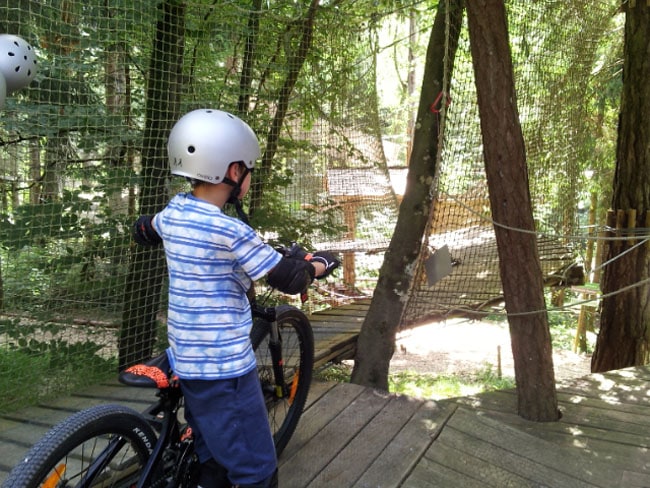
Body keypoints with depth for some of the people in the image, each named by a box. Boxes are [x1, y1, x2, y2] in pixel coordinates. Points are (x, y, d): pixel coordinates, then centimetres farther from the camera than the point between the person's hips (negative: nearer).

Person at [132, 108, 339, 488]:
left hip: (187, 359, 8)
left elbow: (142, 231, 25)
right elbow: (290, 280, -15)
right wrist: (320, 264, 4)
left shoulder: (173, 213, 2)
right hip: (225, 368, -8)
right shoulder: (231, 231, -21)